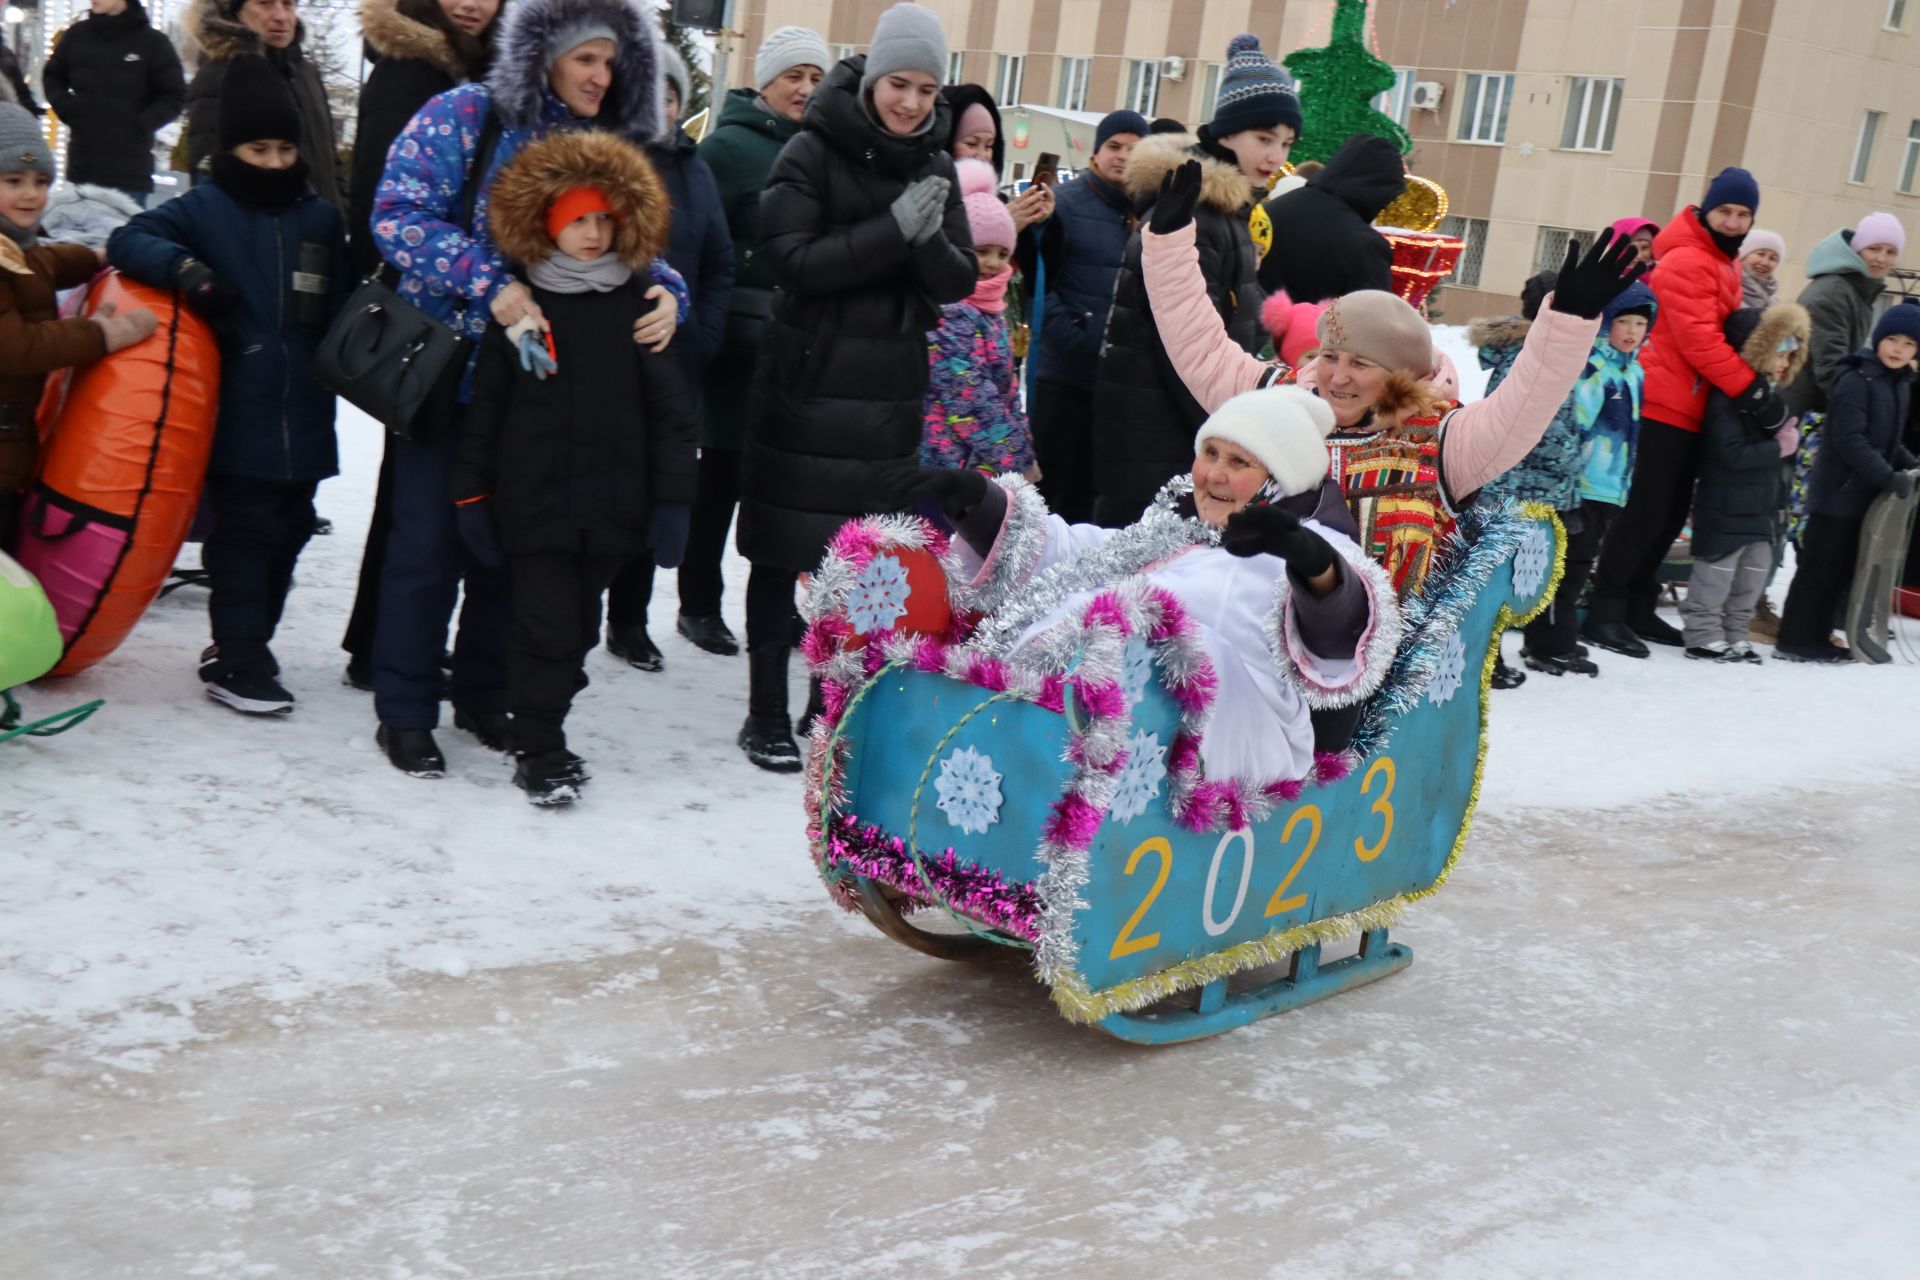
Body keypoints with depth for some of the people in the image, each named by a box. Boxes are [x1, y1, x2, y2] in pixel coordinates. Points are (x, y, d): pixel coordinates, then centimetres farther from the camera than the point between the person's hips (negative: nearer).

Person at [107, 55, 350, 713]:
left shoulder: (321, 218, 10)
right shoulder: (205, 207, -1)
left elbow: (341, 311, 16)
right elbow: (128, 241, -8)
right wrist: (184, 266, -24)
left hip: (303, 418, 5)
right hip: (237, 418, -5)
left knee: (287, 535, 11)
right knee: (242, 536, -4)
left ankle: (242, 645, 26)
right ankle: (239, 662, 3)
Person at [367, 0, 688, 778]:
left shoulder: (610, 148, 7)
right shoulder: (465, 115, -8)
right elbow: (399, 213, -14)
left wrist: (665, 293, -16)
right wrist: (491, 284, -25)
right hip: (449, 367, -5)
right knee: (430, 540, 0)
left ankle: (484, 698, 27)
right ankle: (405, 712, 13)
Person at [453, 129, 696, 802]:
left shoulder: (640, 305, 3)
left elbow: (670, 410, 4)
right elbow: (484, 405, 2)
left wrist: (671, 497, 0)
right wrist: (471, 493, 0)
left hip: (612, 502, 2)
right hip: (534, 500, -2)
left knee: (579, 626, 13)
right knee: (545, 625, -1)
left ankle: (543, 729, 30)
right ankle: (538, 751, 12)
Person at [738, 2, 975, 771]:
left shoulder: (935, 166, 6)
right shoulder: (814, 152, -7)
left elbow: (960, 282, 2)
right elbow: (790, 259, -17)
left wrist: (929, 239, -19)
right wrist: (893, 229, -25)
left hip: (890, 394, 4)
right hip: (806, 386, -4)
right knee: (782, 553, 1)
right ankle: (767, 714, 11)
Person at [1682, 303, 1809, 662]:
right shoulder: (1727, 399, -17)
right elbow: (1733, 454, -24)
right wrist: (1780, 447, -17)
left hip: (1759, 507, 9)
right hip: (1726, 509, -9)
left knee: (1754, 573, 14)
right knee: (1717, 574, -2)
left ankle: (1735, 633, 23)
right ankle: (1703, 634, 6)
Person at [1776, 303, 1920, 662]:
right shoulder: (1856, 380, -15)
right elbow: (1849, 439, -23)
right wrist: (1889, 476, -26)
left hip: (1865, 495, 9)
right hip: (1839, 493, -9)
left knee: (1843, 570, 13)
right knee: (1820, 566, -4)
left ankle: (1816, 637, 21)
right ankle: (1795, 640, 2)